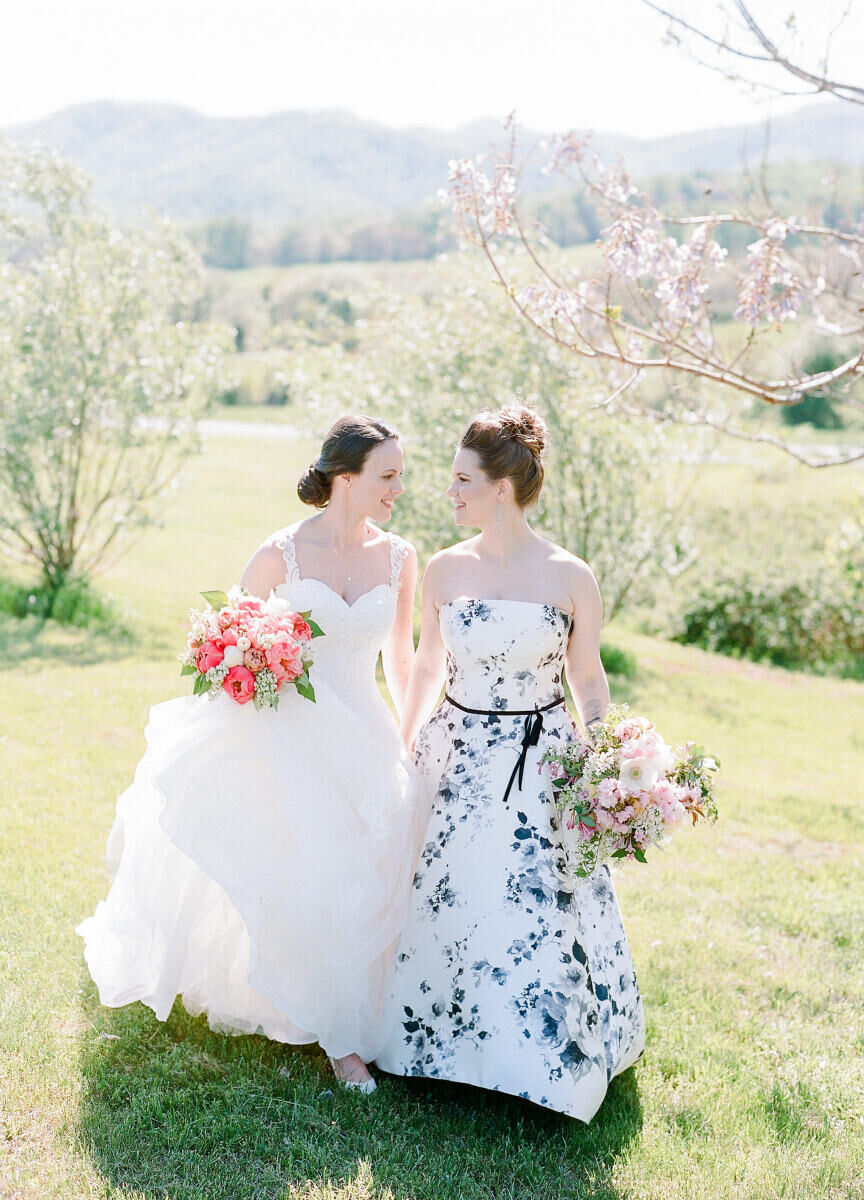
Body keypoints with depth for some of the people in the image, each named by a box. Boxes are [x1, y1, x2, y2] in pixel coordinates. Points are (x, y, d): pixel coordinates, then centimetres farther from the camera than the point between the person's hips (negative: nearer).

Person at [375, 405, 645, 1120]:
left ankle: (544, 1059, 23)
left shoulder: (570, 577, -9)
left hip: (541, 772, -3)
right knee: (443, 905, 9)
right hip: (457, 763, 3)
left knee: (540, 916, 0)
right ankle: (445, 1038, 32)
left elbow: (589, 681, 0)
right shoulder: (445, 570, 0)